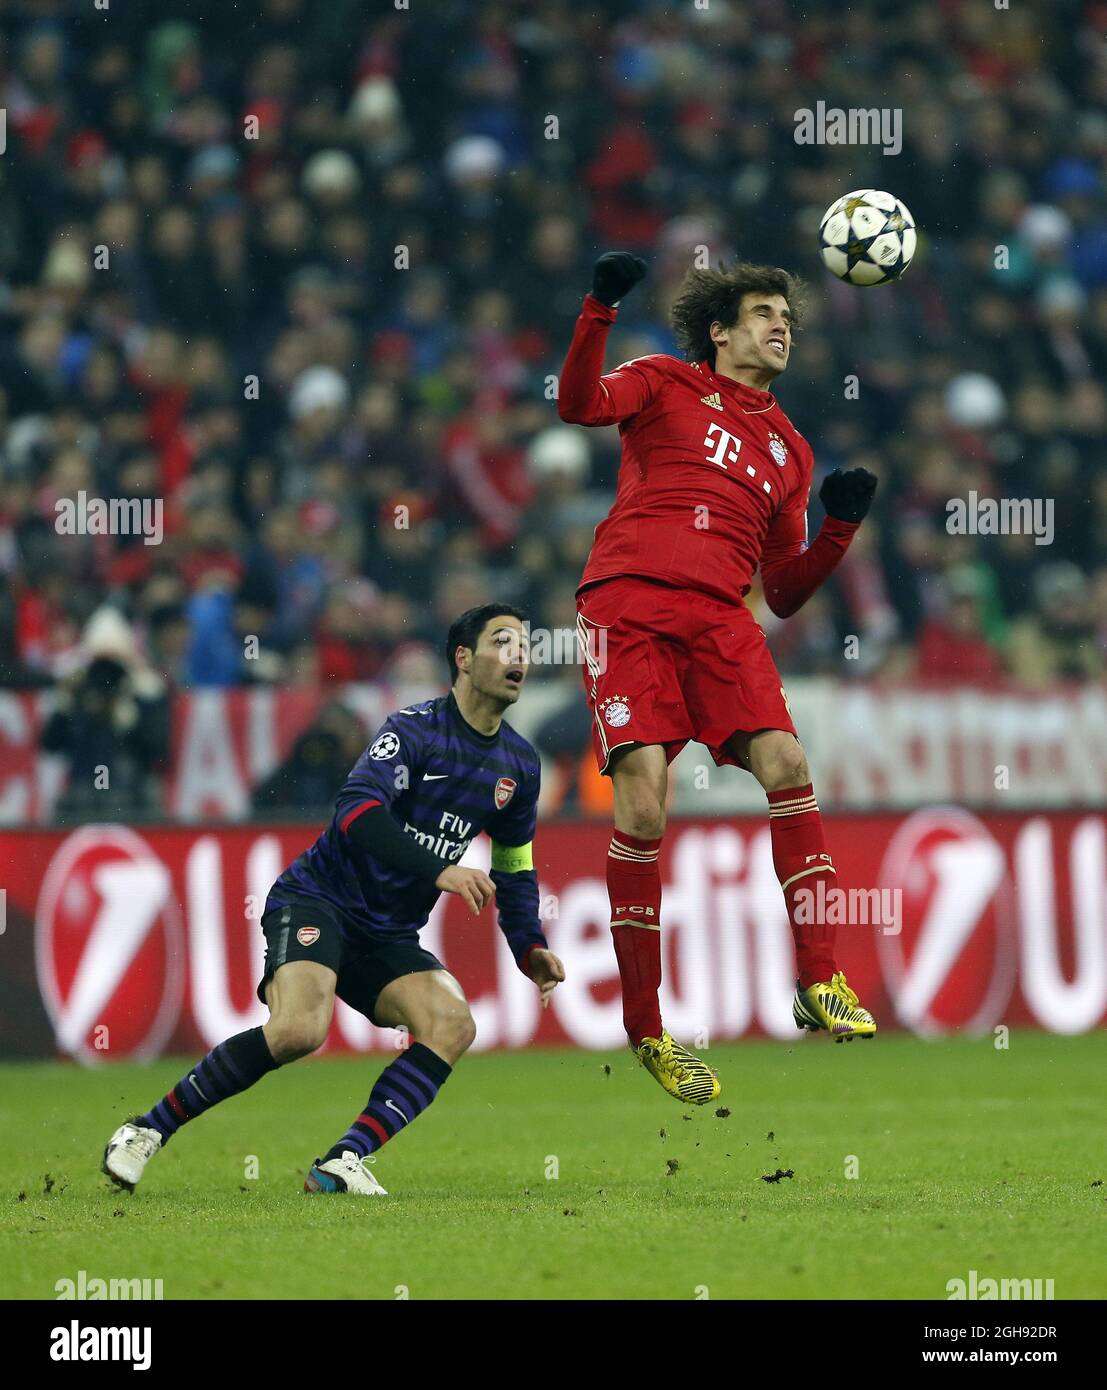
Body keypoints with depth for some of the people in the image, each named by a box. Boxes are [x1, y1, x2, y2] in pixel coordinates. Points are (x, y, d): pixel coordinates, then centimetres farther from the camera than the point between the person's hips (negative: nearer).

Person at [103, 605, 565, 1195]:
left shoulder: (518, 765, 9)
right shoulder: (415, 728, -13)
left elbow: (515, 866, 23)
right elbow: (356, 809, -28)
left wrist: (530, 948, 8)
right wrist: (440, 871, -37)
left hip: (390, 936, 7)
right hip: (319, 899, -7)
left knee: (453, 1024, -22)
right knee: (300, 1028, -31)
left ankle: (343, 1163, -26)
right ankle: (149, 1130, -15)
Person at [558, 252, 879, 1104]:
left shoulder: (787, 449, 26)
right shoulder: (667, 385, 15)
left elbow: (785, 593, 25)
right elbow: (580, 404, -6)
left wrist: (840, 528, 9)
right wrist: (601, 311, -18)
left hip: (718, 618, 4)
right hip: (628, 602, -4)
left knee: (786, 765, -18)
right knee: (643, 803, -14)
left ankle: (819, 982, -12)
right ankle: (644, 1028, -5)